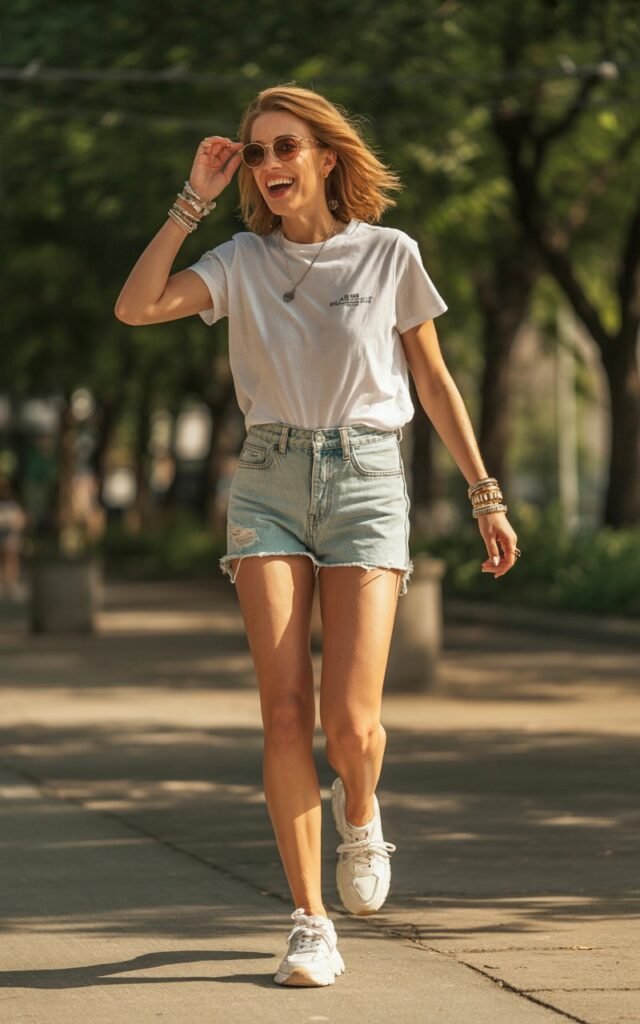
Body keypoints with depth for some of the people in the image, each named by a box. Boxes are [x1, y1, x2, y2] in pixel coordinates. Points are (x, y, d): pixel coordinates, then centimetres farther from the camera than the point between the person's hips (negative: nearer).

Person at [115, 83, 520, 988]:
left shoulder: (389, 254, 3)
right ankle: (311, 923, -1)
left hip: (366, 480, -1)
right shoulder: (243, 263, 6)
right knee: (286, 713, -9)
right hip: (269, 483, 1)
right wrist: (194, 199, -8)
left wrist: (485, 496, 9)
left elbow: (435, 382, 10)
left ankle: (359, 811, 25)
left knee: (349, 721, -12)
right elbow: (135, 307, -10)